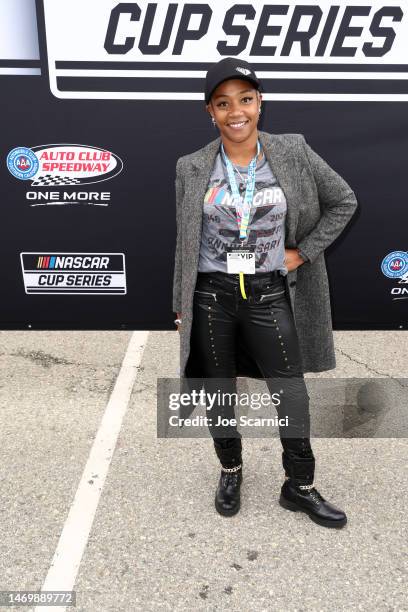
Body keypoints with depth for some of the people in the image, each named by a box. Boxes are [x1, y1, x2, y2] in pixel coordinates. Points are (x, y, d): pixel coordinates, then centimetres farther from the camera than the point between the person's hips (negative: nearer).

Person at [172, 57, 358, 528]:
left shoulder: (293, 152, -2)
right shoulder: (192, 169, -1)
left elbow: (343, 202, 7)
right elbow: (184, 242, 5)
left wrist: (303, 252, -2)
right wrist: (181, 306, 7)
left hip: (270, 295, 0)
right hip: (211, 296, 1)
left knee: (292, 396, 6)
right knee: (219, 392, 14)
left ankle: (299, 486, 30)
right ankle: (230, 470, 39)